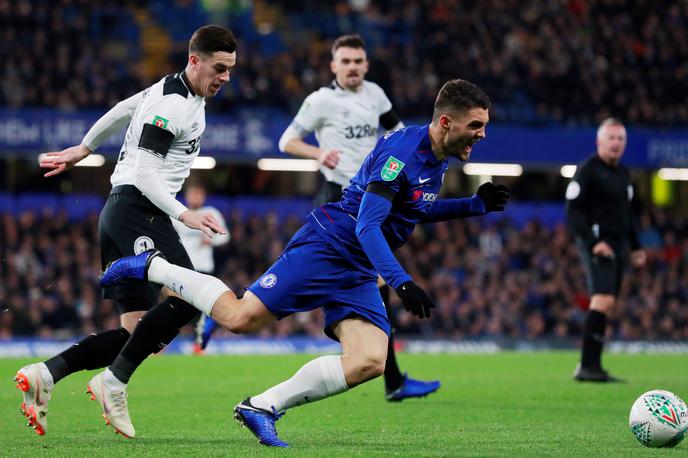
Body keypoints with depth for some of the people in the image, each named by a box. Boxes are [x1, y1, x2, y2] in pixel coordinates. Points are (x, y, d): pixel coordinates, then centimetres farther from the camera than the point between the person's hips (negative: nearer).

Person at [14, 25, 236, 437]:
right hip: (139, 210, -10)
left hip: (121, 214, 10)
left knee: (136, 330, 3)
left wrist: (83, 149, 45)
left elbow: (123, 111, 33)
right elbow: (145, 172, -19)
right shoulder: (173, 104, -13)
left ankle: (43, 376, -3)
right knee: (189, 298, -25)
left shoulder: (171, 91, 18)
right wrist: (184, 214, -29)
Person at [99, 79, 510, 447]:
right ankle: (152, 267, 9)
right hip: (327, 247, -8)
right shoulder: (402, 151, -19)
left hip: (359, 272, 8)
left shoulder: (439, 156, 10)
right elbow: (367, 225, -23)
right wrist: (401, 281, -31)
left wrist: (476, 205, 16)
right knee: (240, 318, -14)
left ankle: (264, 406, -6)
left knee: (370, 362, -13)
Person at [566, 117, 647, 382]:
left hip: (618, 245, 8)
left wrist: (635, 247, 21)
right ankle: (587, 366, -22)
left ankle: (590, 366, 10)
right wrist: (593, 242, -21)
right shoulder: (587, 170, -6)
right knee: (603, 300, -20)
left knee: (605, 307, 6)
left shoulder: (623, 174, 19)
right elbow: (573, 212, -12)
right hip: (596, 244, -8)